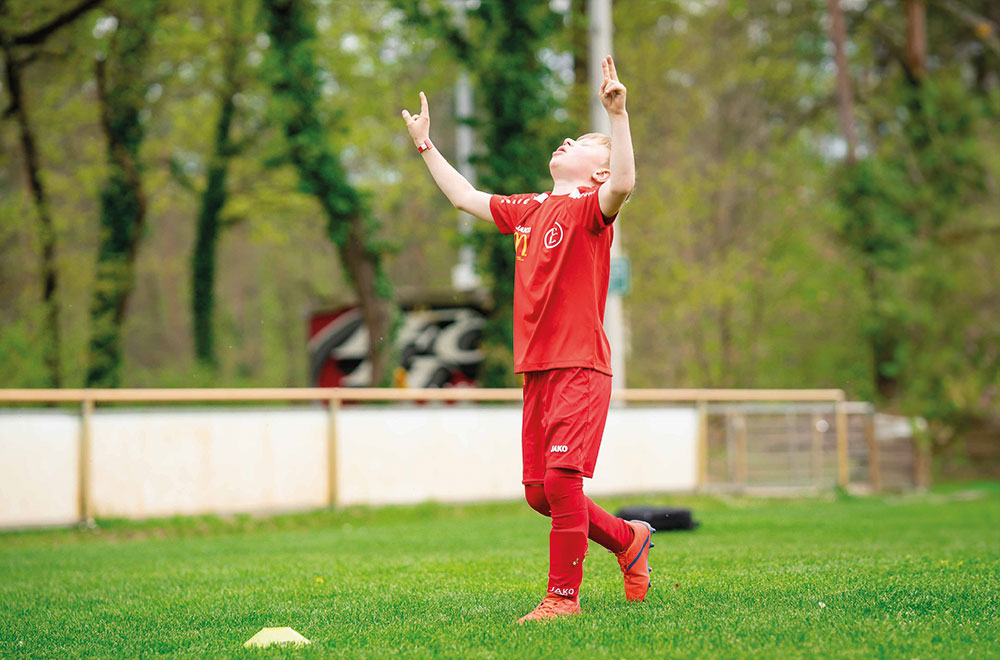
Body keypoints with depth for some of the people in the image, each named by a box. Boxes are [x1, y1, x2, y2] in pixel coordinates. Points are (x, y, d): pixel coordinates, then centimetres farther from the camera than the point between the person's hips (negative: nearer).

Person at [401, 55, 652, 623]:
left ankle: (564, 596, -5)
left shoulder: (590, 208, -4)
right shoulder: (528, 210, 18)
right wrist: (425, 145, 35)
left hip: (581, 367, -8)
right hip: (538, 369, 8)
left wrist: (618, 115, -33)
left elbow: (624, 183, -27)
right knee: (540, 492, 8)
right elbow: (464, 197, 32)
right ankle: (627, 539, 28)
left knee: (561, 476, -14)